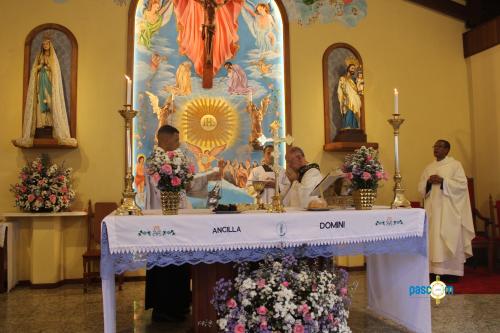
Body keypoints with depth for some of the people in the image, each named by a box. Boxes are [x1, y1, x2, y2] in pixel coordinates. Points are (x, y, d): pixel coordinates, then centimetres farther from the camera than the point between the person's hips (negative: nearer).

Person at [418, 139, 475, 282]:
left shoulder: (455, 164, 0)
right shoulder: (429, 167, 15)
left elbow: (462, 184, -9)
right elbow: (421, 187, 12)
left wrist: (442, 181, -18)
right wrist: (428, 182, -9)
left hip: (449, 210, -5)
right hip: (433, 209, 5)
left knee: (450, 239, -4)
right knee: (434, 238, 3)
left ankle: (452, 271, 3)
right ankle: (436, 270, 8)